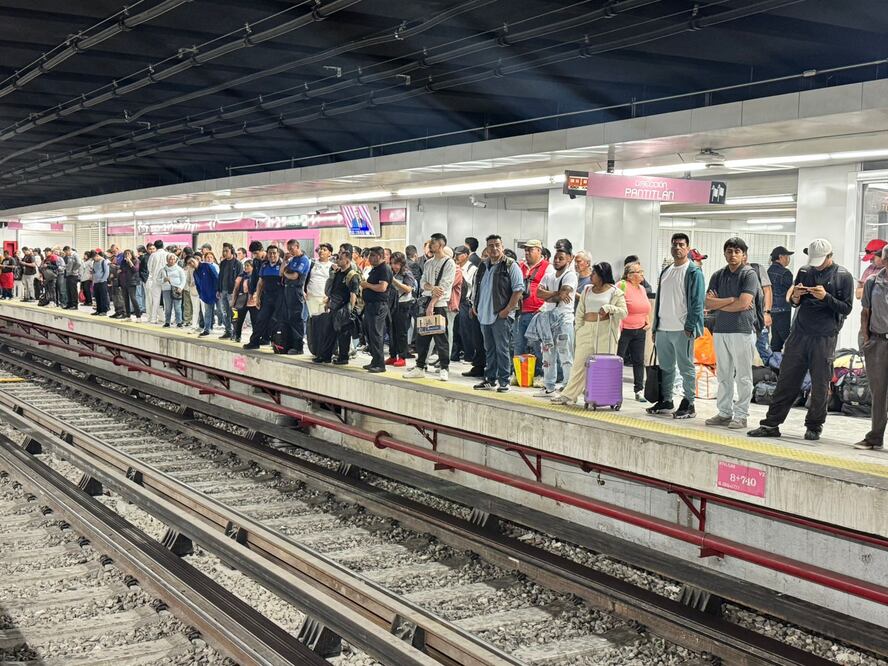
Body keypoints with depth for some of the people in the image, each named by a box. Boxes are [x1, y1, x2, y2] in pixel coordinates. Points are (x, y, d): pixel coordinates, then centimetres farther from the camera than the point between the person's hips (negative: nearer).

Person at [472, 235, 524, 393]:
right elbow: (477, 288, 23)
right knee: (489, 349, 13)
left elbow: (518, 289, -11)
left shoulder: (511, 266, -7)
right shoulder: (483, 266, 14)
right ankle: (490, 379, 21)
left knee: (502, 349, -4)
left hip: (501, 316, -7)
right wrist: (475, 305, 12)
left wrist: (507, 309, -16)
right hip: (485, 315, 7)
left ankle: (504, 381, 2)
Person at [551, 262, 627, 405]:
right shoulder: (587, 290, 16)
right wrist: (579, 329, 6)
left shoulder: (615, 292, 1)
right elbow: (580, 312, 15)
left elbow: (624, 312, -5)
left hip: (605, 332, -4)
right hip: (587, 331, 4)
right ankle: (569, 395, 5)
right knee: (580, 362, 3)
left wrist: (609, 308, -20)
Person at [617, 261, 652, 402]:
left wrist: (648, 322, 12)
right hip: (624, 330, -7)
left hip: (640, 331, 7)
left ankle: (639, 390, 15)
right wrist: (617, 323, -19)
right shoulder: (622, 285, -11)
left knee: (639, 361, 9)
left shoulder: (642, 288, 12)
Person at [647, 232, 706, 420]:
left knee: (686, 368, -1)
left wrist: (690, 327, -17)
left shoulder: (694, 272, -6)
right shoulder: (665, 271, 17)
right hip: (663, 328, 7)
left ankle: (688, 404, 5)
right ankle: (665, 401, 24)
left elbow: (697, 302, -11)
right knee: (665, 367, 14)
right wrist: (655, 327, 15)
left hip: (682, 330, -7)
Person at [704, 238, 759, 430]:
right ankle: (724, 413, 17)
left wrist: (718, 303, -4)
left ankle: (741, 415, 4)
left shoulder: (749, 274, -4)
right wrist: (732, 299, -8)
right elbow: (708, 303, 2)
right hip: (720, 330, 6)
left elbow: (743, 304, -15)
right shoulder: (718, 275, 12)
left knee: (743, 376, -1)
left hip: (742, 330, -6)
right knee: (724, 375, 10)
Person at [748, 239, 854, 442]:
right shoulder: (804, 272, 11)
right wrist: (795, 297, -4)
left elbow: (846, 308, -3)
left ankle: (814, 427, 14)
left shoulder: (844, 277, -1)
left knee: (820, 386, 2)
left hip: (824, 339, -3)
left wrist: (826, 297, -16)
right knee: (786, 381, 3)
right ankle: (771, 424, 6)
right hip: (799, 334, 3)